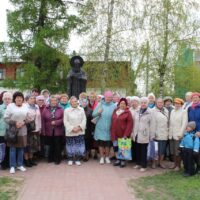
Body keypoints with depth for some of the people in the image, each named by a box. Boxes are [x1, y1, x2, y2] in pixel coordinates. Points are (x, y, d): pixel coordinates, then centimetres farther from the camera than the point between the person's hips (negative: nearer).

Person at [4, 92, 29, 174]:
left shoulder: (25, 106, 4)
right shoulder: (10, 106, -7)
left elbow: (28, 118, 9)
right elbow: (6, 118, -8)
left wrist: (23, 122, -10)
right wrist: (15, 123, -17)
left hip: (22, 131, 3)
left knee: (21, 148, 10)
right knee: (13, 148, 2)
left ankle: (20, 165, 23)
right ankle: (12, 166, 13)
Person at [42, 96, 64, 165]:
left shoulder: (60, 109, 2)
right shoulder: (46, 109, 2)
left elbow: (63, 119, -4)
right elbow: (43, 120, -1)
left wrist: (55, 122, -15)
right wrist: (43, 130, -5)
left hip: (58, 131, -1)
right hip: (49, 131, 1)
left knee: (57, 146, 3)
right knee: (51, 145, 9)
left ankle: (57, 159, 16)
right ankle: (50, 158, 25)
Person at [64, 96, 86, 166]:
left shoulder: (81, 110, 5)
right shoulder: (66, 110, 0)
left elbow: (84, 120, 2)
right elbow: (66, 121, -4)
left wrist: (79, 127, -11)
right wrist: (72, 128, -12)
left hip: (80, 132, 1)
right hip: (70, 132, -1)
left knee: (79, 145, 3)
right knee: (71, 146, 4)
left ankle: (78, 159, 16)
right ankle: (70, 159, 20)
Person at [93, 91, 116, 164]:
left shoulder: (114, 106, -2)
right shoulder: (100, 104, -1)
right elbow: (93, 114, -4)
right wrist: (98, 112, -22)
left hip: (109, 128, 0)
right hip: (100, 127, 0)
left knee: (108, 143, 8)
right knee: (100, 143, 5)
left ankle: (107, 157, 27)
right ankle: (102, 157, 21)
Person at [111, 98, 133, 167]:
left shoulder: (127, 112, -7)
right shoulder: (115, 111, 9)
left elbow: (130, 123, -12)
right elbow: (113, 122, 10)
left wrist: (126, 134, -17)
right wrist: (112, 133, 5)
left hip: (123, 134, -5)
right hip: (115, 133, 5)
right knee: (115, 146, 10)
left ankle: (123, 160, 16)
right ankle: (118, 159, 23)